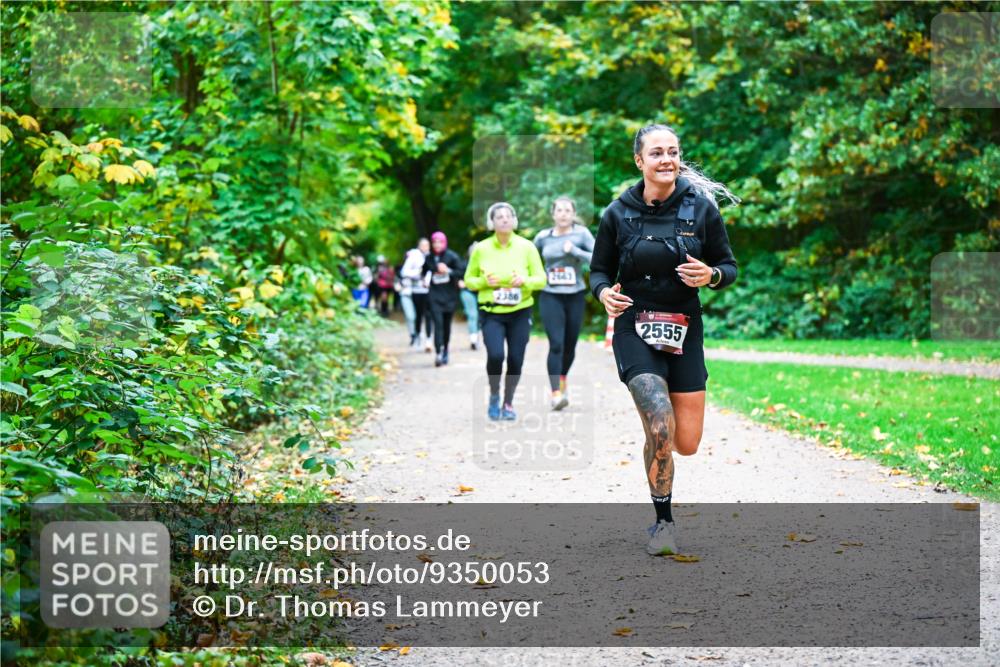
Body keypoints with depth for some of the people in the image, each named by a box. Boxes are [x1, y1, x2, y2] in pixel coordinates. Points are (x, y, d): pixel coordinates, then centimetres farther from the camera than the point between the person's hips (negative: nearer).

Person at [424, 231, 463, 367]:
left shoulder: (452, 257, -4)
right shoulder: (429, 258, 5)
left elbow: (462, 272, -7)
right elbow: (425, 271, 22)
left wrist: (448, 271, -17)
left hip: (449, 296, 0)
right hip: (435, 296, 1)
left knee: (446, 324, 8)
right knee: (438, 323, -14)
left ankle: (445, 351, 24)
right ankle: (439, 353, -22)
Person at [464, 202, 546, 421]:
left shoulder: (526, 247, 0)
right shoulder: (481, 249, 0)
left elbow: (541, 279, 3)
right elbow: (469, 280, 8)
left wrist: (524, 281, -18)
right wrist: (484, 281, -12)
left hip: (520, 313, 1)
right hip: (492, 313, -1)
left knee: (515, 359, 1)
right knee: (495, 355, -19)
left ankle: (508, 404, 23)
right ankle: (494, 395, 10)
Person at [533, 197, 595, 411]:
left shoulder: (581, 233, -2)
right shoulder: (543, 237, 3)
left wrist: (574, 251, -18)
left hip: (575, 297, 1)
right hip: (550, 297, -1)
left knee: (569, 345, 11)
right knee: (556, 344, -14)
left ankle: (562, 379, 39)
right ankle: (556, 393, -18)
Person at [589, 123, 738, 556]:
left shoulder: (701, 207, -2)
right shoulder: (618, 213, -3)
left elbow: (729, 267, 5)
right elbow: (600, 270, 8)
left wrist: (711, 275, -18)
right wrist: (604, 292, -14)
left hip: (684, 330, 2)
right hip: (635, 329, -2)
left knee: (687, 444, 3)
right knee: (661, 430, -20)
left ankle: (654, 421, 41)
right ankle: (663, 521, 0)